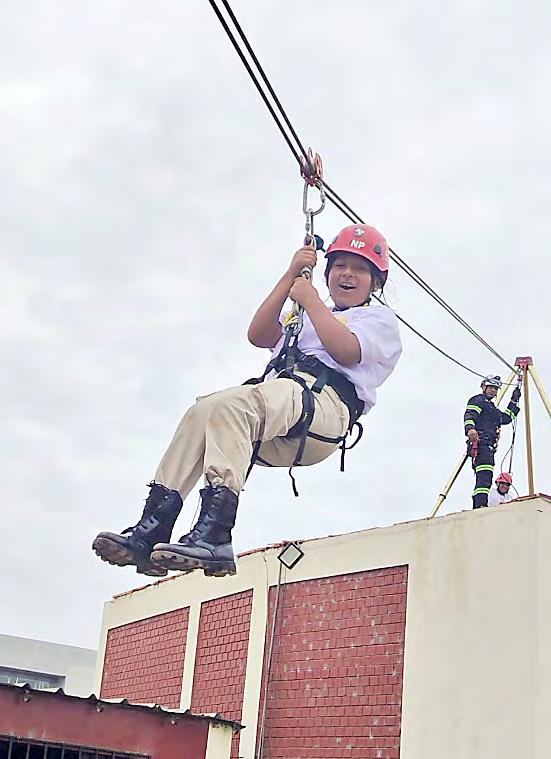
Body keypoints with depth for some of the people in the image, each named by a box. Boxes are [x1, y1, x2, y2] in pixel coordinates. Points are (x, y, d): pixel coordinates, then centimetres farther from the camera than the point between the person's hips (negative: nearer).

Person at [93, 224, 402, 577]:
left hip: (323, 398, -7)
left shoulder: (380, 318, 22)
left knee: (230, 404, -34)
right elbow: (259, 335, 19)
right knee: (201, 414, -22)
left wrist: (310, 299, 7)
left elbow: (346, 350, -3)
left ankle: (214, 535, -49)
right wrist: (290, 277, 14)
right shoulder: (303, 315, 41)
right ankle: (151, 530, -32)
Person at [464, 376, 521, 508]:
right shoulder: (477, 400, 5)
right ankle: (481, 504, -39)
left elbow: (506, 418, 39)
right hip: (480, 442, -10)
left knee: (483, 477, 5)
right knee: (485, 473, -26)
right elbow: (469, 415, -13)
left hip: (489, 446, 10)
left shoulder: (492, 407, 34)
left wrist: (514, 401, 38)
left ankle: (476, 508, 2)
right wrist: (470, 428, -34)